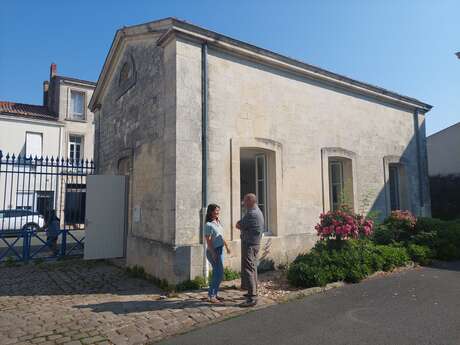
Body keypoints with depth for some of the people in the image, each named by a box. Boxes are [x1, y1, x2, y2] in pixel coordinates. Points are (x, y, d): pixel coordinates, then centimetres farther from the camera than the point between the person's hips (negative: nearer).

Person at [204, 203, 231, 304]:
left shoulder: (218, 222, 10)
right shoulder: (209, 225, -15)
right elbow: (208, 241, -18)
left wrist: (226, 246, 23)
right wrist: (213, 253, -21)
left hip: (220, 250, 9)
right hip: (213, 251, -8)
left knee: (217, 273, 13)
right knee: (219, 274, -7)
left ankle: (215, 294, 23)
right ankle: (211, 296, 3)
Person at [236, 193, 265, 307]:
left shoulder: (251, 214, -20)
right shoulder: (258, 211, 14)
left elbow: (238, 226, -15)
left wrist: (239, 224, 7)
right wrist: (241, 225, 2)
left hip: (249, 244, -11)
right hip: (255, 243, 11)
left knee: (248, 270, -9)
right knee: (252, 269, 19)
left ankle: (252, 298, -7)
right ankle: (253, 292, 30)